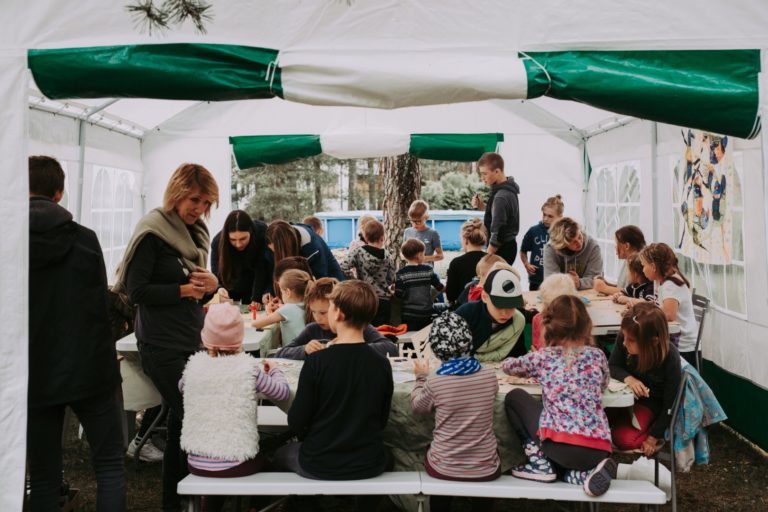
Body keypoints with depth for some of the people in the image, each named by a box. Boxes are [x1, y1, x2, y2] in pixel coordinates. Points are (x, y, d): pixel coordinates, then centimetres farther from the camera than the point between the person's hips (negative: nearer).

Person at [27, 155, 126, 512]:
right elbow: (99, 306, 5)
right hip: (89, 371, 0)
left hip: (35, 377, 0)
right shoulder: (86, 239, -2)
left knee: (44, 475, 11)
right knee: (110, 465, 9)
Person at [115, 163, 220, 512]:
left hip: (191, 339, 8)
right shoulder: (153, 233, -11)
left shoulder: (194, 233, 12)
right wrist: (183, 289, -19)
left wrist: (211, 285, -5)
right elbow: (137, 291, -16)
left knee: (183, 417, 14)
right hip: (163, 345, -7)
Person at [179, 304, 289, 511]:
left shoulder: (194, 364, -4)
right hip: (237, 464, -3)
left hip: (197, 463, 3)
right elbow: (283, 393, 3)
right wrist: (274, 371, 22)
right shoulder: (248, 366, -10)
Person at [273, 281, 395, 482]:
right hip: (369, 467, 3)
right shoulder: (382, 365, -10)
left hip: (318, 467, -2)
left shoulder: (316, 362, -19)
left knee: (281, 455, 30)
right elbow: (382, 421, 2)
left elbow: (296, 422, -12)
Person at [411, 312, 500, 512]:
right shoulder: (490, 375, -10)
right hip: (486, 469, 2)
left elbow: (418, 407, 2)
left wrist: (421, 377, 18)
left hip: (445, 469, -1)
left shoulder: (434, 382, -18)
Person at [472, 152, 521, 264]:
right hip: (509, 245, 10)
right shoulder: (508, 189, 7)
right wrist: (483, 206, 5)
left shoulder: (501, 197, -22)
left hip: (501, 249, -10)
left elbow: (497, 232, -22)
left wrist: (487, 257, -15)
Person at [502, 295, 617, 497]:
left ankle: (540, 463, 9)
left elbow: (507, 366, 25)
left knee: (514, 397, 16)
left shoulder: (543, 356, 6)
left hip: (561, 443, -4)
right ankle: (581, 473, 4)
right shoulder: (597, 355, 12)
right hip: (599, 449, 4)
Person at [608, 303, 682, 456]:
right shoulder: (624, 339, -25)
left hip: (651, 401, -3)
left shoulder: (670, 358, -30)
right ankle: (626, 417, 8)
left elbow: (670, 404, -19)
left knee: (624, 439, -22)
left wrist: (653, 438, -14)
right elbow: (612, 367, -8)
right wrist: (628, 378, -32)